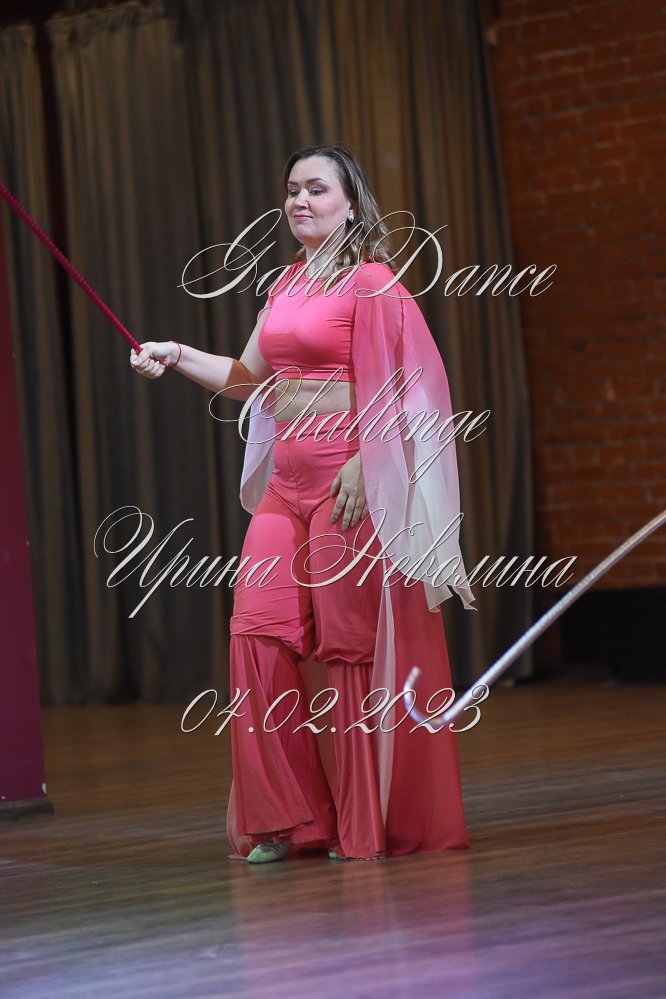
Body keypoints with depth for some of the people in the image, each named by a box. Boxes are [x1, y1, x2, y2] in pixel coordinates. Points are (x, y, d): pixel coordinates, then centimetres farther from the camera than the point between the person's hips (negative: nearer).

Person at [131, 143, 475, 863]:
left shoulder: (371, 282, -6)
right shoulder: (287, 284, 16)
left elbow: (389, 390, -11)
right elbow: (249, 378, 20)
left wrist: (362, 468, -19)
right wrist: (178, 357, 7)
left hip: (349, 478, -7)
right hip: (286, 481, 7)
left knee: (348, 640, -3)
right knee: (264, 634, 1)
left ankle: (368, 821, 8)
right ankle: (289, 818, 9)